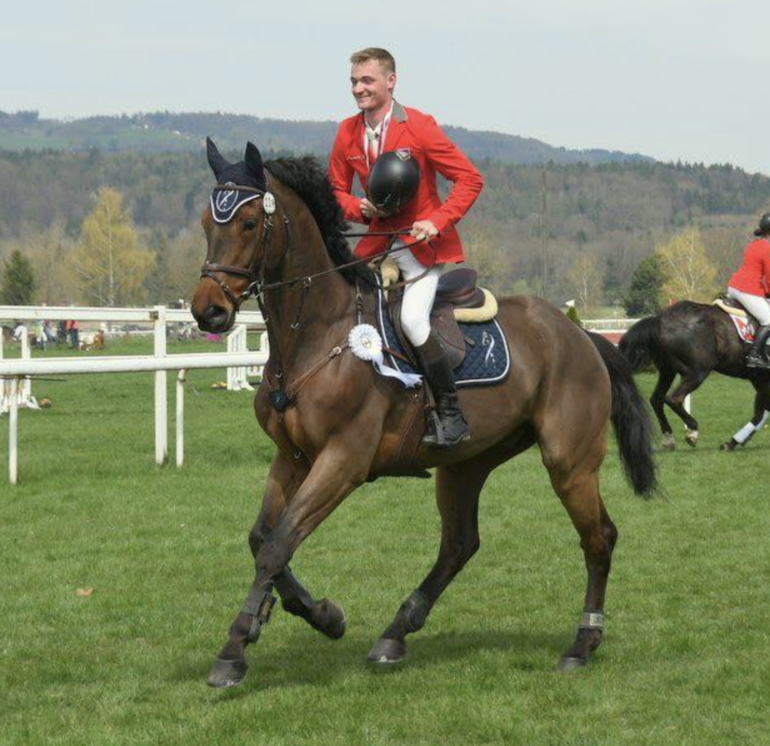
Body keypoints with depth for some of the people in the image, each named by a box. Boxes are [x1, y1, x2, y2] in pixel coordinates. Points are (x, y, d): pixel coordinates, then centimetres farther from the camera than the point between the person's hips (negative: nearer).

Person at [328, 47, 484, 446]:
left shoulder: (419, 127, -13)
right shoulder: (347, 132, 3)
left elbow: (469, 179, -11)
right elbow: (336, 190, 13)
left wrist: (438, 222, -22)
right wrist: (360, 209, -9)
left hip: (423, 244, -6)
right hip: (377, 244, 6)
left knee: (412, 319, -24)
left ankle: (452, 415, -13)